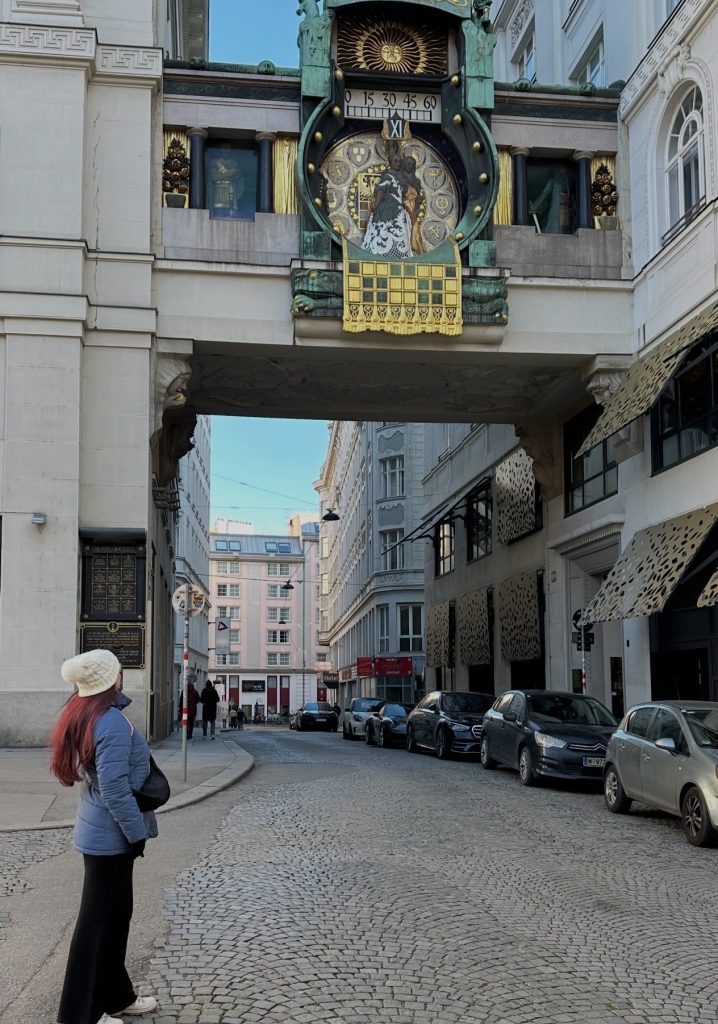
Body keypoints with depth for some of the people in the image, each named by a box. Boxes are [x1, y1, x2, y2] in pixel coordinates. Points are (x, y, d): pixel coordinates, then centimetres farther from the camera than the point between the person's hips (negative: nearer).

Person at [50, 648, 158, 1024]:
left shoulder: (81, 714, 5)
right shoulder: (113, 723, -24)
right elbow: (114, 789, -25)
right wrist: (137, 832, -18)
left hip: (99, 831, 9)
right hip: (111, 836, -9)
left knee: (116, 914, 19)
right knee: (98, 920, 1)